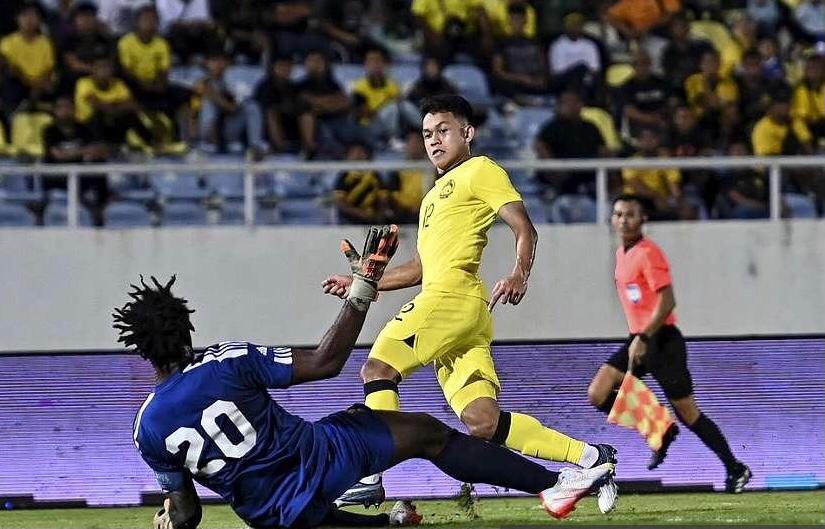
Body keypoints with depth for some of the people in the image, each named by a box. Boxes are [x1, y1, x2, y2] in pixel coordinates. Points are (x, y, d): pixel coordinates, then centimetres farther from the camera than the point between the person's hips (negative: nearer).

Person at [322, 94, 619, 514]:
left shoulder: (480, 171, 5)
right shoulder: (435, 195, 32)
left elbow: (524, 228, -7)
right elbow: (420, 268, 37)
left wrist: (519, 275, -25)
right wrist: (361, 285, 31)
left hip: (453, 295, -9)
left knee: (378, 368, -13)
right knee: (483, 422, -4)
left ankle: (371, 477, -20)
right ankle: (590, 457, -3)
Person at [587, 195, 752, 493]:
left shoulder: (648, 254, -14)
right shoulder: (621, 254, 14)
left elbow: (667, 301, -22)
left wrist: (643, 339, -27)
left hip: (662, 341, -8)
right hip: (639, 340, 9)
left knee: (688, 414, -4)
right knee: (597, 394, -7)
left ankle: (736, 470, 8)